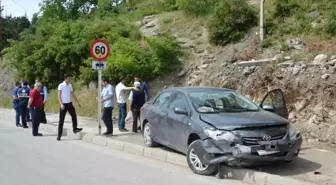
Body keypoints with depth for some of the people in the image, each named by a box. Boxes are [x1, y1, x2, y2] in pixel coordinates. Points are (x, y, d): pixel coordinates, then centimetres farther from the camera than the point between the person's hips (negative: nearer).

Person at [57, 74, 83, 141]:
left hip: (69, 103, 5)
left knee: (74, 116, 4)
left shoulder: (70, 85, 8)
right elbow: (59, 95, -14)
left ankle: (75, 129, 20)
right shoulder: (61, 85, -10)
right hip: (63, 104, -5)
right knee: (61, 120, -1)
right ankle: (59, 135, 4)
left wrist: (78, 102, 16)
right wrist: (61, 104, -25)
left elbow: (73, 94, 16)